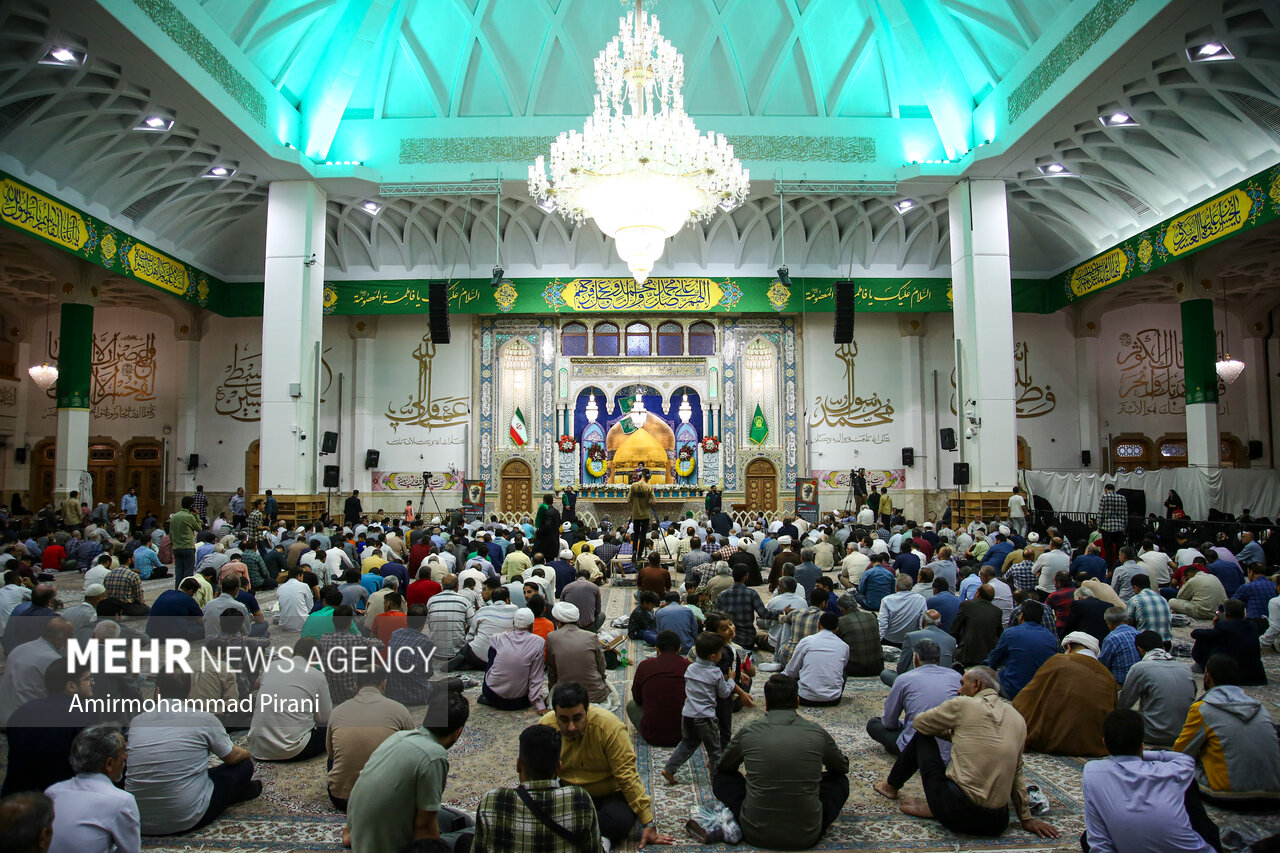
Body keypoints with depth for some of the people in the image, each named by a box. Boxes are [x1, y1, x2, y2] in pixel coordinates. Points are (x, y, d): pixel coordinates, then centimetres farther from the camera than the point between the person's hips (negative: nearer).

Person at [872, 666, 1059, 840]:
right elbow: (1016, 775, 17)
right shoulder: (1018, 720, 11)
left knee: (922, 736, 17)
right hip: (997, 823, 5)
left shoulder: (963, 704, -4)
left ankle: (891, 786, 35)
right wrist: (1026, 818, 25)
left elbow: (919, 722, 11)